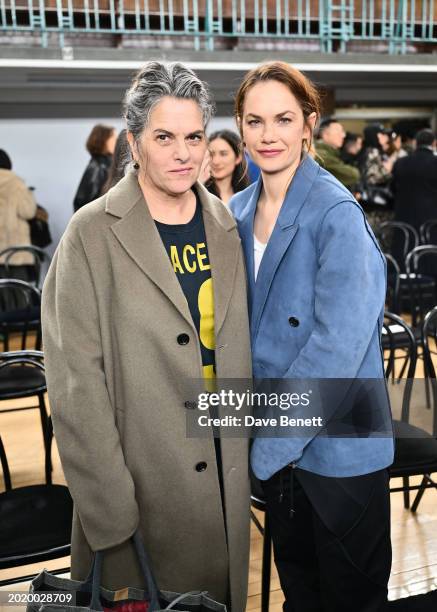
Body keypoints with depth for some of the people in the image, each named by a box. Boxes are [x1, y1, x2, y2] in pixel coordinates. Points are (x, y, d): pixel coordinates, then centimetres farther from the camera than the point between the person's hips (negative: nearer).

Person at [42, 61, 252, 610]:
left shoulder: (226, 226, 4)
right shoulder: (93, 235, -12)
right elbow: (76, 384, -14)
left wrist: (250, 454, 7)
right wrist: (110, 512, -16)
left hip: (226, 478, 5)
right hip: (142, 485, -4)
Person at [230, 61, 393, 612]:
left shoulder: (336, 212, -18)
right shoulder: (238, 211, 2)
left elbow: (337, 345, -22)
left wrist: (270, 442, -18)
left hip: (338, 445, -5)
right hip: (273, 442, 6)